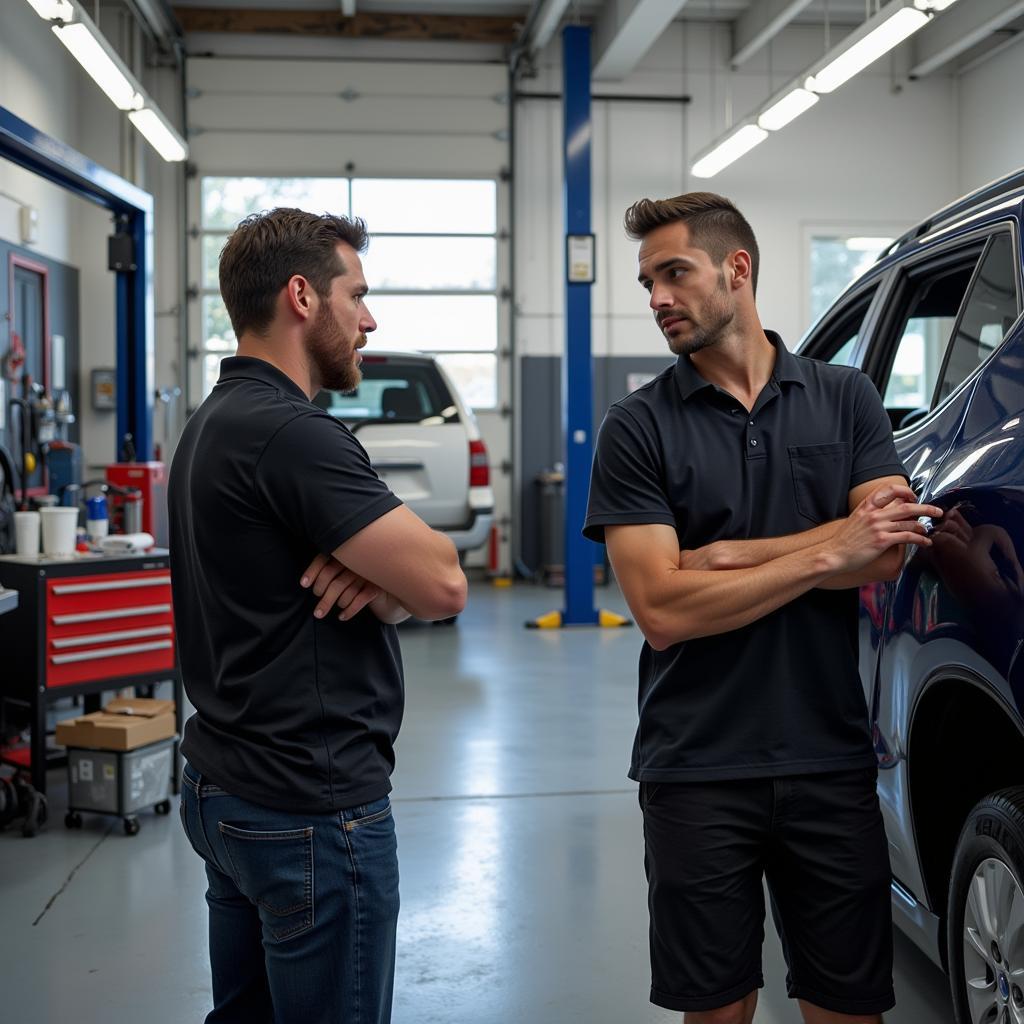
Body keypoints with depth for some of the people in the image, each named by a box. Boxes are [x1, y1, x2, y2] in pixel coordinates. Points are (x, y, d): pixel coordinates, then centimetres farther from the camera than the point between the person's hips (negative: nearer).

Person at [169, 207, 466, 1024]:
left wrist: (377, 573, -11)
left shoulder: (217, 423, 11)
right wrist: (393, 564, -1)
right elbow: (445, 584, -22)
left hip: (228, 793, 10)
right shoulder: (289, 432, -22)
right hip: (315, 810, -10)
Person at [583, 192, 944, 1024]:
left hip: (830, 760, 2)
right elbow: (662, 609, -13)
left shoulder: (847, 398, 4)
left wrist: (725, 556, -13)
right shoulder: (637, 426, -3)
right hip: (697, 769, -1)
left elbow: (885, 554, -9)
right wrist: (825, 552, -13)